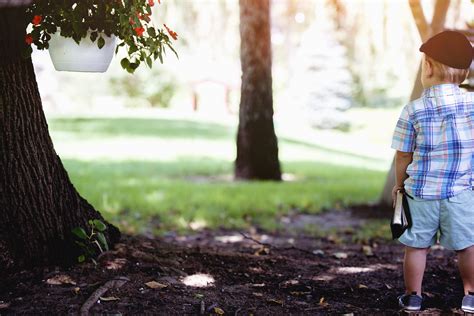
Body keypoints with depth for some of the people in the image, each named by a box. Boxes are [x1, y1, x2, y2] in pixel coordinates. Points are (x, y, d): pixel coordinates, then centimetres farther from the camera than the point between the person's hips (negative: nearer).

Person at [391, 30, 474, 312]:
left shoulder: (413, 111, -10)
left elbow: (403, 155, -4)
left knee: (417, 246, 12)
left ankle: (413, 295, 24)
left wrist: (400, 183, 13)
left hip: (420, 192, 0)